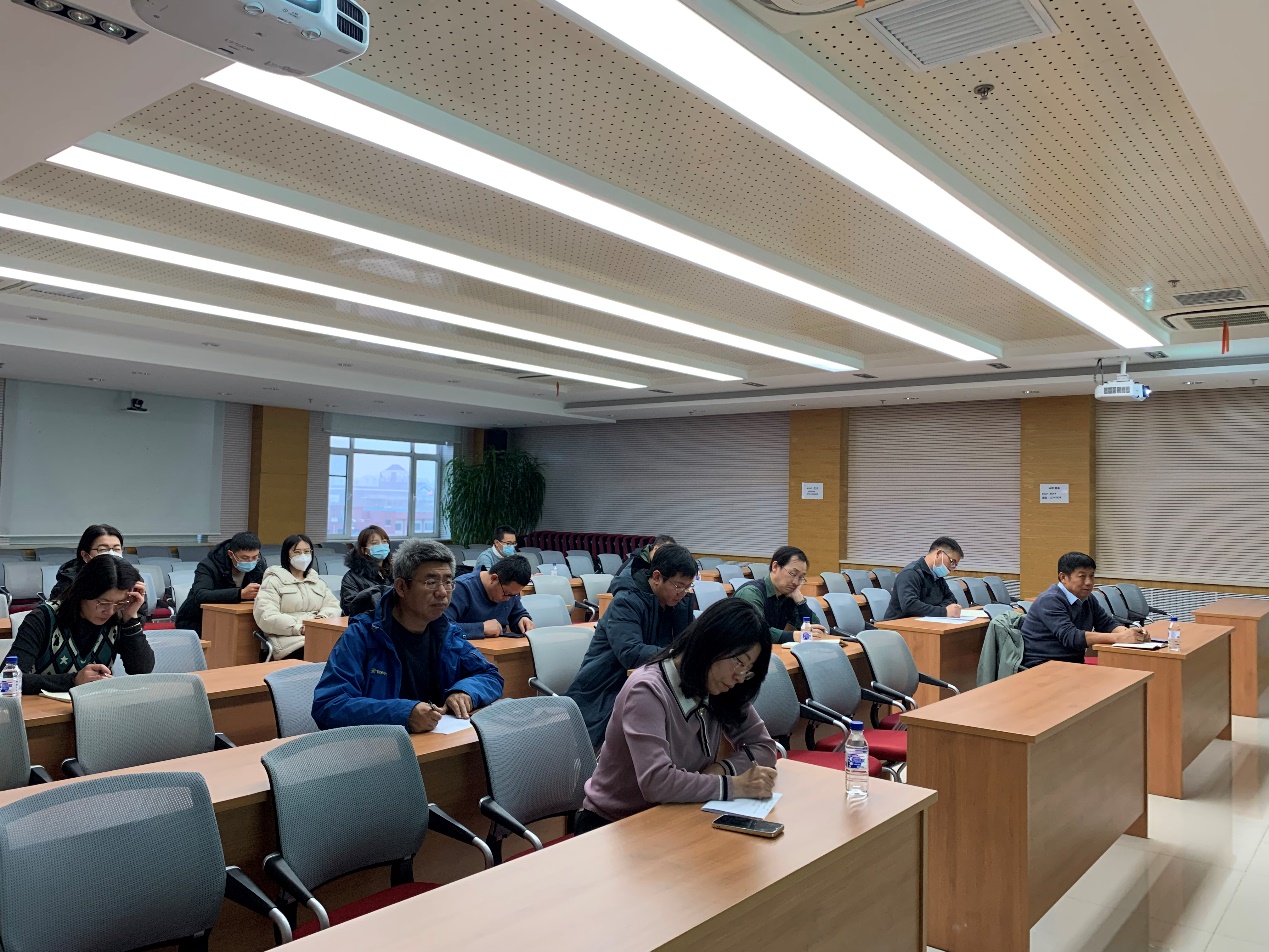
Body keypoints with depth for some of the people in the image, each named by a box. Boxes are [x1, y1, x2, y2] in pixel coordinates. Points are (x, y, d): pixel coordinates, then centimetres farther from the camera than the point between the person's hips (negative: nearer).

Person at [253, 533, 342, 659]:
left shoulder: (317, 581, 24)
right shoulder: (273, 581, 6)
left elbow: (333, 606, 17)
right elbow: (267, 616, -7)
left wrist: (322, 619, -7)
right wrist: (299, 628, -18)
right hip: (289, 639, -5)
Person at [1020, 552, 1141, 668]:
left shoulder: (1088, 600, 12)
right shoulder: (1050, 601, -15)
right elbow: (1070, 637, -25)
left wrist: (1127, 632, -14)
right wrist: (1118, 637, -27)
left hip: (1073, 663, 9)